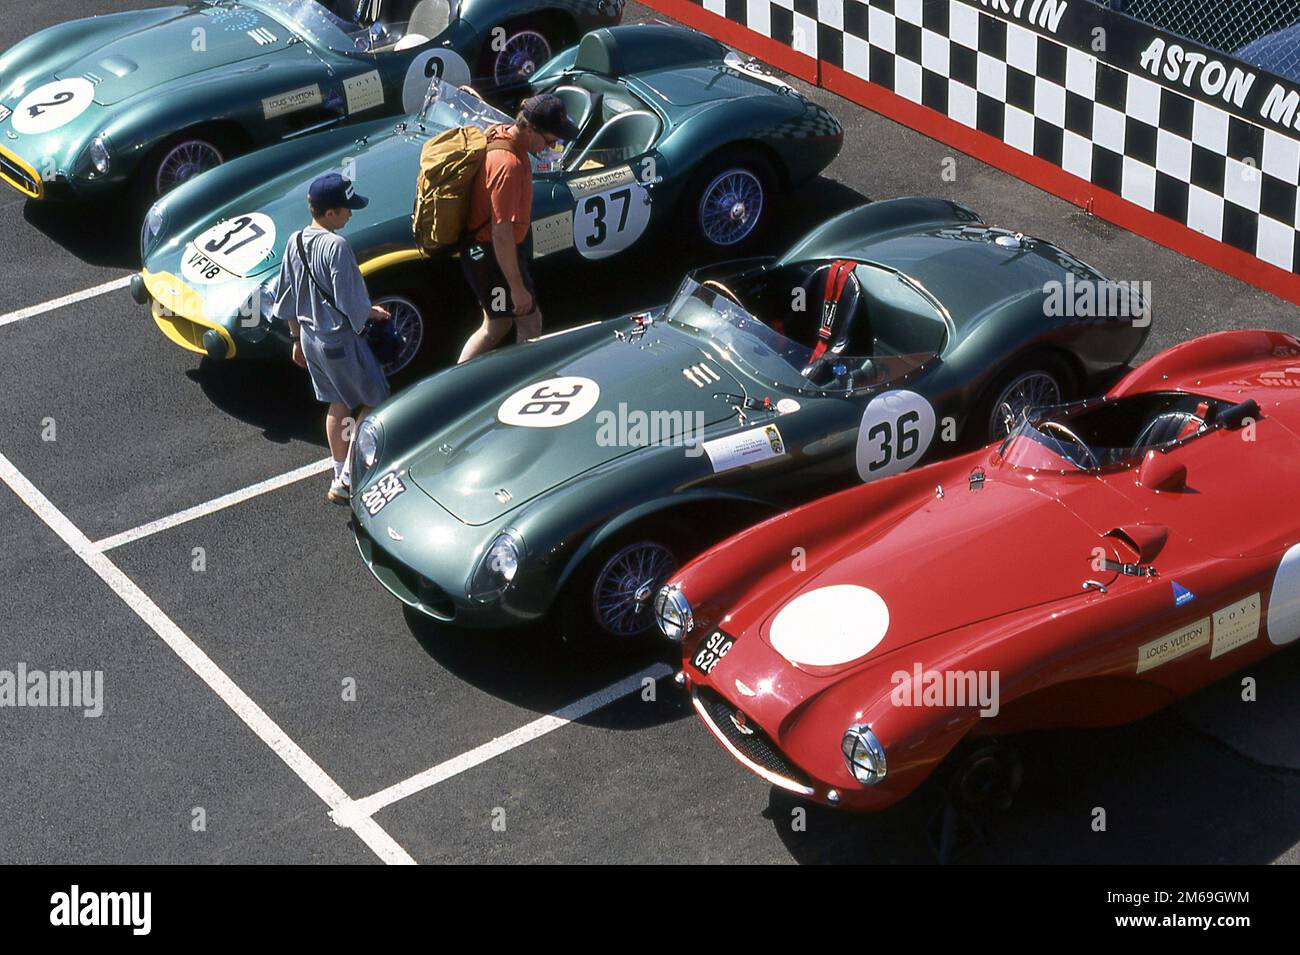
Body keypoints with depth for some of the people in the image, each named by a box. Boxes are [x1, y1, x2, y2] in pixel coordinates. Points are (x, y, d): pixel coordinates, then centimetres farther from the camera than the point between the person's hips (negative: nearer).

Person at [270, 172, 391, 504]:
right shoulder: (336, 246, -24)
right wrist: (372, 313, 0)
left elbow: (288, 299, 10)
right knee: (373, 402, 8)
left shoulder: (295, 242, 1)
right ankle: (347, 478, 5)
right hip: (340, 341, -8)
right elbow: (352, 305, -22)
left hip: (310, 338, 8)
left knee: (338, 404, 21)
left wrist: (297, 339, 21)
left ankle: (340, 477, 27)